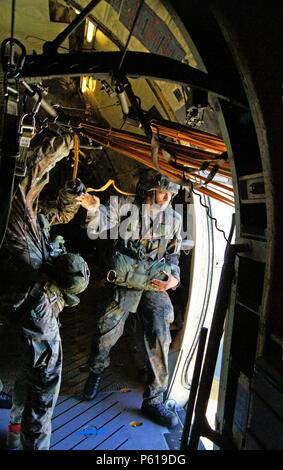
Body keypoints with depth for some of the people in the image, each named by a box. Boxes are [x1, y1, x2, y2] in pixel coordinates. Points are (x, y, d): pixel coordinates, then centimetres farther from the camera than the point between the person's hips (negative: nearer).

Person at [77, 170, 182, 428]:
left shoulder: (174, 217, 2)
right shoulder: (126, 206, -8)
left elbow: (173, 254, 10)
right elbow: (97, 228, -14)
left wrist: (174, 277, -8)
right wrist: (94, 210, -37)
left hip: (156, 282, 2)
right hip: (125, 279, -2)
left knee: (160, 336, -5)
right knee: (107, 330, 1)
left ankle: (154, 400, 12)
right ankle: (96, 372, 35)